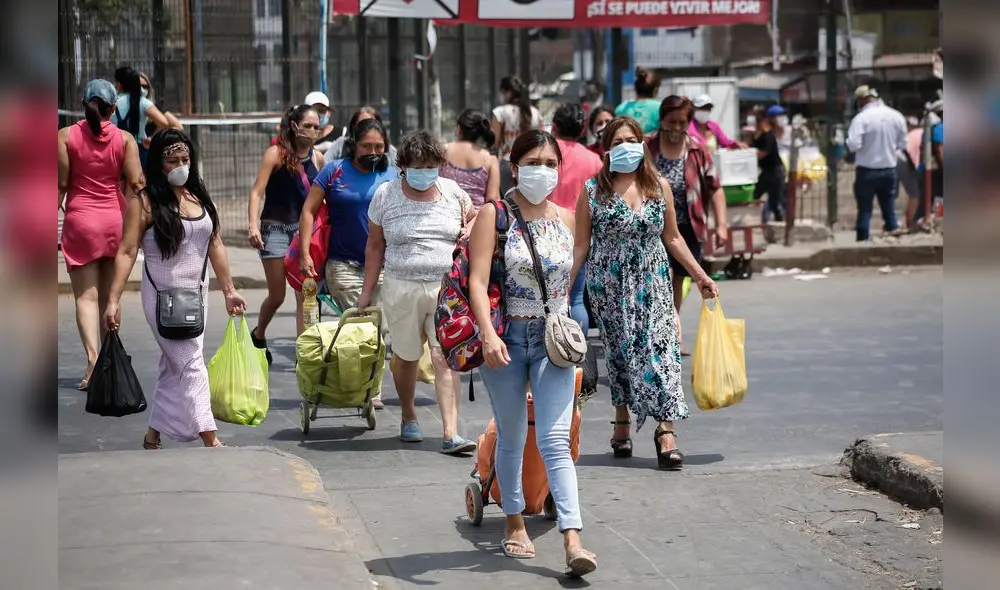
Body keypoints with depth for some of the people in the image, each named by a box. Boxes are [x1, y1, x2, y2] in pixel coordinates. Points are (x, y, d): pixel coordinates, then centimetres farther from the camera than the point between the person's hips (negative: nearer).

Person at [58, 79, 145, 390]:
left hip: (80, 219, -2)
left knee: (86, 295, -3)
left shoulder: (66, 136, -4)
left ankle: (93, 359, -20)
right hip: (116, 220, 2)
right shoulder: (125, 139, -2)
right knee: (110, 296, 13)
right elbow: (135, 183, -7)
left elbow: (61, 184, -4)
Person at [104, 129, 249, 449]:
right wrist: (114, 300, -19)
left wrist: (229, 291, 14)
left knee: (174, 369, 12)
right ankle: (210, 440, -13)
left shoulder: (199, 198, 8)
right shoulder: (145, 202, -9)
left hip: (196, 294, 6)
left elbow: (215, 245, 13)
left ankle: (153, 436, 23)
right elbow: (127, 252, -12)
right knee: (191, 364, -12)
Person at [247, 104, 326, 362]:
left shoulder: (317, 158, 4)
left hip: (304, 230, 4)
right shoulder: (276, 154, -9)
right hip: (275, 229, -3)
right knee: (277, 295, 4)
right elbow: (257, 192, -15)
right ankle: (258, 335, 32)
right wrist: (253, 225, -28)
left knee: (305, 295, -5)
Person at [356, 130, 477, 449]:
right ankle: (408, 417, 35)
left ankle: (451, 434, -16)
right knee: (406, 356, 10)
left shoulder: (452, 191, 6)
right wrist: (367, 291, 6)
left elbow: (473, 217, 24)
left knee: (445, 357, -11)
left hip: (447, 288, 0)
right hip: (402, 288, 0)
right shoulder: (386, 195, 3)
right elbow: (375, 246, 8)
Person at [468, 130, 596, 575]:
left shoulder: (566, 219, 7)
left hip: (553, 339, 2)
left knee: (556, 440, -7)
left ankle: (572, 541, -15)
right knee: (512, 438, 11)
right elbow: (478, 280, -13)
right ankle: (514, 525, 28)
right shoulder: (494, 215, -5)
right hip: (506, 338, -2)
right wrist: (488, 334, -25)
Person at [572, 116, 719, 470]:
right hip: (609, 286, -1)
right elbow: (581, 245, 2)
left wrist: (700, 275, 11)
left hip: (652, 283, 1)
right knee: (619, 351, 5)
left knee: (660, 348, -10)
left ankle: (666, 430, -14)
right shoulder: (593, 191, -1)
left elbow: (672, 238, 13)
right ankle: (621, 424, 21)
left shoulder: (660, 187, 5)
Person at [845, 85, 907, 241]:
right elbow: (902, 144, 6)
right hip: (889, 170, 4)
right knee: (889, 209, 12)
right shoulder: (896, 116, 1)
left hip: (867, 171, -4)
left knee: (864, 210, 3)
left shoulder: (861, 118, -15)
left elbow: (853, 145, -20)